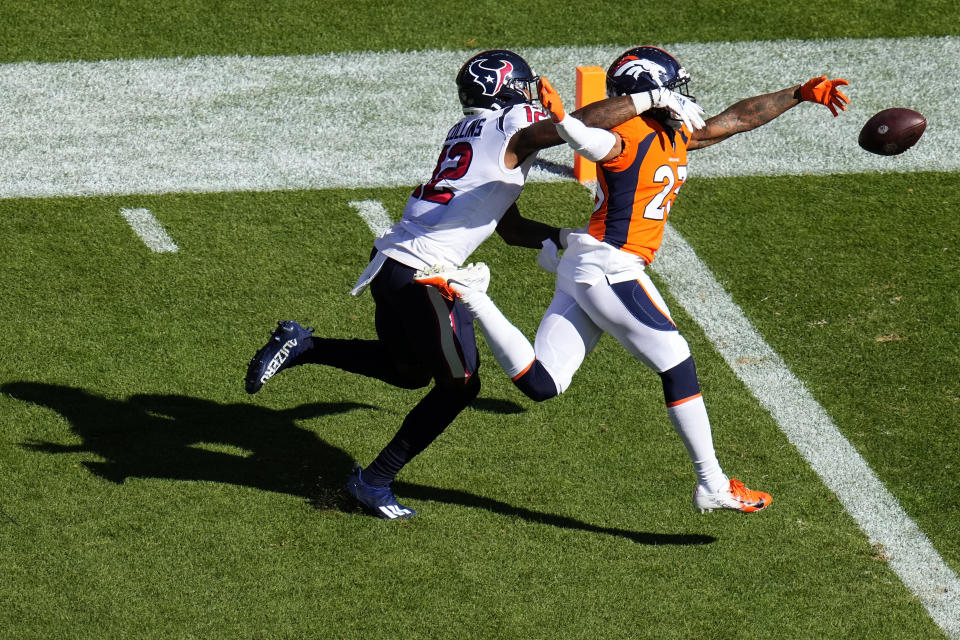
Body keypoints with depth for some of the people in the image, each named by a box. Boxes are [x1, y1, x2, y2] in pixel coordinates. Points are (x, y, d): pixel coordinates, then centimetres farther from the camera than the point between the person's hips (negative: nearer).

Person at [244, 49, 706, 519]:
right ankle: (374, 481, 15)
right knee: (458, 386, 9)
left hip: (389, 262, 9)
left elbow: (511, 228, 24)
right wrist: (654, 99, -18)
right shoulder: (513, 127, -7)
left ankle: (303, 346, 20)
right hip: (422, 277, -9)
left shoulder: (469, 131, 20)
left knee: (410, 370, 28)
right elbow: (579, 124, -27)